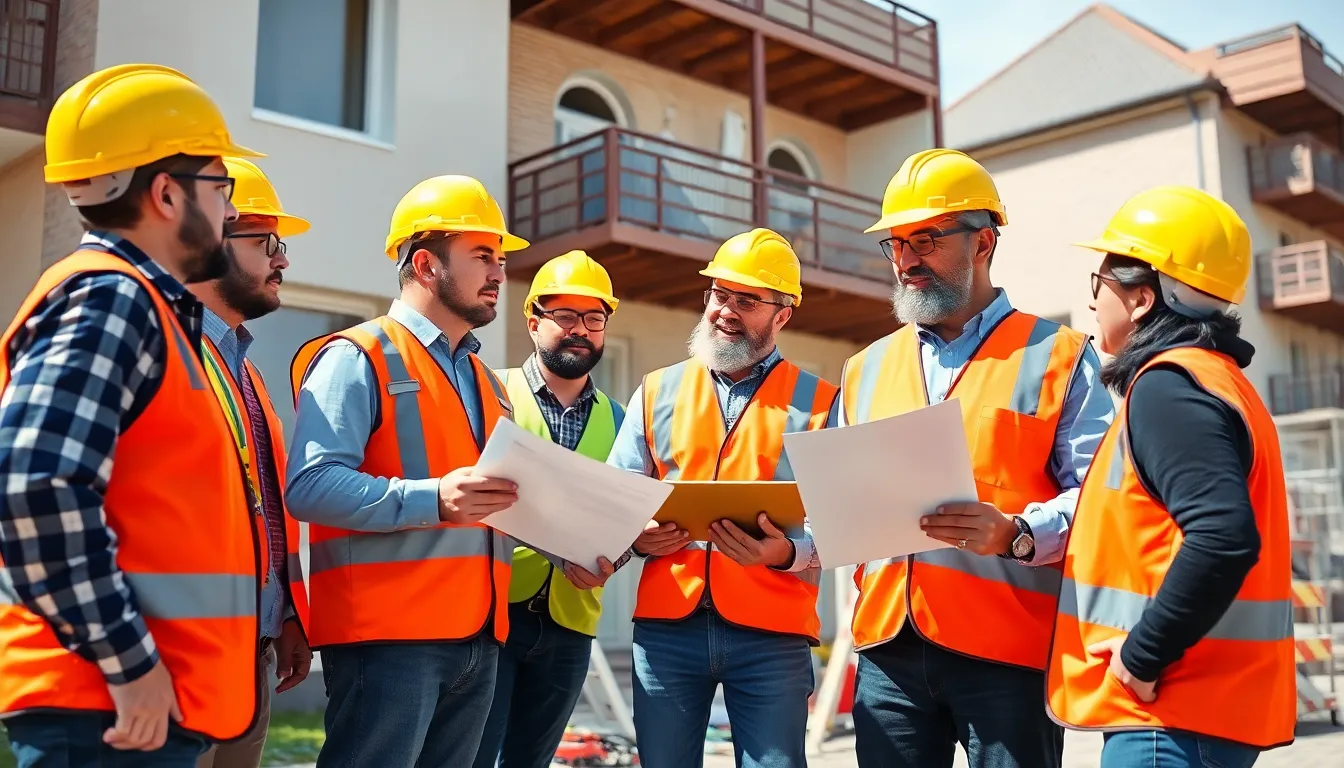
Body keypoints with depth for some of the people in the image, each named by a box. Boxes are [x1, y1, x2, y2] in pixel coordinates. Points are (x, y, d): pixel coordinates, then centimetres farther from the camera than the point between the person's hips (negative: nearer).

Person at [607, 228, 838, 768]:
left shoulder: (817, 403, 6)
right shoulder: (657, 392, 13)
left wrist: (786, 552, -22)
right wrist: (636, 536, -10)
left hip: (772, 633, -2)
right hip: (666, 626, 2)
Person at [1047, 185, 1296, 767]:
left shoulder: (1167, 386, -16)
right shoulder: (1213, 377, 15)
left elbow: (1223, 537, -29)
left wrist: (1143, 656, -21)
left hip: (1171, 715, -10)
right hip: (1208, 704, 10)